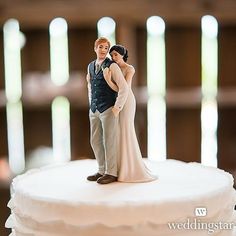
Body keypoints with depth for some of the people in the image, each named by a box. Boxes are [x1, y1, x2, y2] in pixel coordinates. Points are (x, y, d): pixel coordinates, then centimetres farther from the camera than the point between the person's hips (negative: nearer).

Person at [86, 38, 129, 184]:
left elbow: (124, 88, -13)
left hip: (109, 110, -7)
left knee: (109, 141, -1)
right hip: (94, 110, 7)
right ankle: (102, 171, 24)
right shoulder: (91, 66, 12)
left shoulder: (112, 66, -8)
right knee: (95, 141, 11)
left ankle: (111, 173, 9)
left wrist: (117, 107, -13)